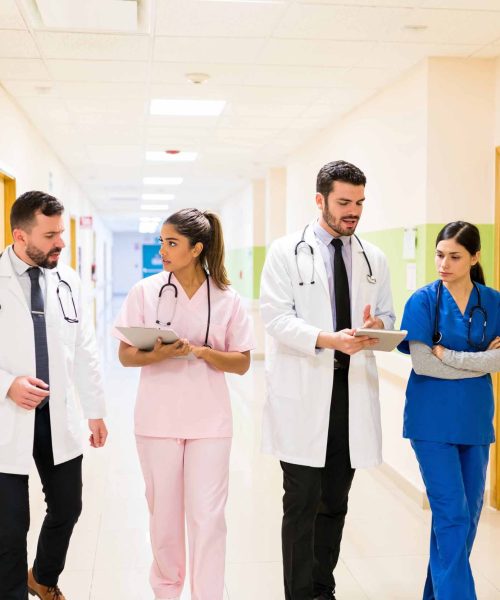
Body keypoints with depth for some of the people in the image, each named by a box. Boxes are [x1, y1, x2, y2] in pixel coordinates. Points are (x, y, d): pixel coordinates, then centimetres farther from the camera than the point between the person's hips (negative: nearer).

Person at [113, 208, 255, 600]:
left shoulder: (226, 299, -2)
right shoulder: (145, 292, -2)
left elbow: (242, 363, 0)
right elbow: (126, 356, 0)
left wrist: (201, 351, -18)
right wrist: (157, 355, -21)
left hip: (209, 421, -1)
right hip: (157, 419, 1)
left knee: (207, 518, -2)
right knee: (164, 515, 12)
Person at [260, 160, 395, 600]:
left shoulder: (374, 259, 11)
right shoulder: (287, 252, -2)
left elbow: (388, 316, 16)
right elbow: (276, 317, -10)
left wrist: (377, 325, -10)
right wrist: (329, 339, -25)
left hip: (354, 390, 4)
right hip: (303, 392, -4)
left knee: (335, 502, 13)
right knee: (303, 504, -1)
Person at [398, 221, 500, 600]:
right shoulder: (423, 301, -6)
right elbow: (421, 363, -13)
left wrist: (449, 355, -15)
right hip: (433, 421, -4)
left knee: (469, 514, 10)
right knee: (452, 514, -6)